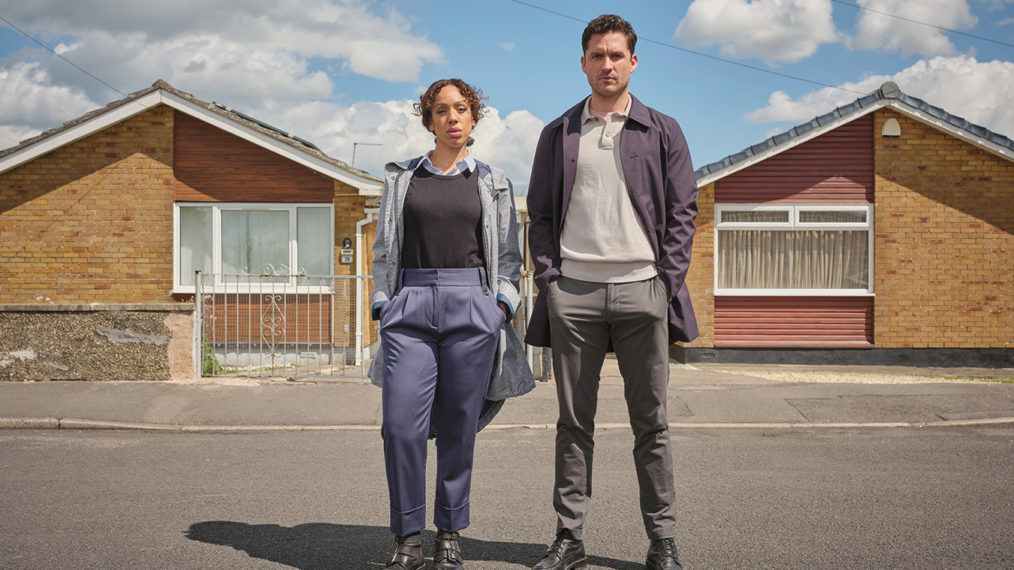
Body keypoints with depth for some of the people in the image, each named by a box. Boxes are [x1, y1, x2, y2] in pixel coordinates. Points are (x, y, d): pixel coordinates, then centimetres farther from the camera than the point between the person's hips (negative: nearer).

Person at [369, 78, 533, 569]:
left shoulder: (493, 183, 12)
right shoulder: (400, 179, 13)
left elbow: (508, 256, 13)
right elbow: (383, 251, 14)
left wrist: (501, 307, -1)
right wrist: (383, 306, 3)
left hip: (472, 308, 0)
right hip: (410, 307, 0)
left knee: (458, 427, 1)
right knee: (400, 424, -9)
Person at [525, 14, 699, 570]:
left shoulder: (662, 131, 11)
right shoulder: (558, 134, 14)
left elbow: (682, 211, 8)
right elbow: (540, 215, 13)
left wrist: (667, 280, -3)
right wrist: (549, 279, 0)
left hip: (641, 289, -1)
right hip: (573, 292, 1)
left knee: (651, 423, 2)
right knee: (574, 423, 4)